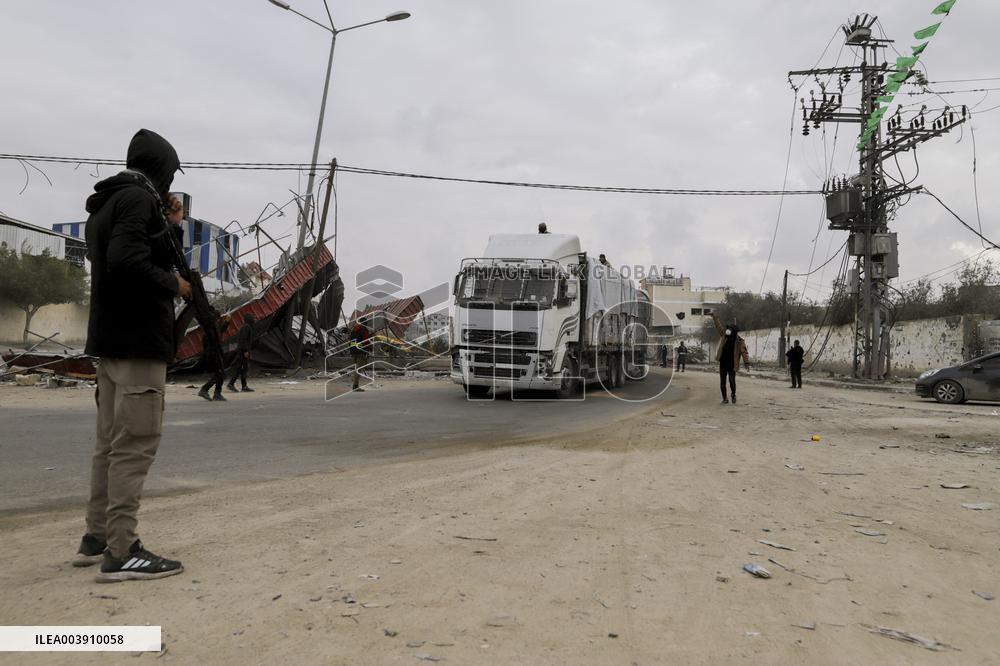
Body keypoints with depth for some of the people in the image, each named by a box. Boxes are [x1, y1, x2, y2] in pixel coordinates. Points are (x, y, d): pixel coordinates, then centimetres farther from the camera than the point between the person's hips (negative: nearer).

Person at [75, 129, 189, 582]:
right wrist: (173, 284, -11)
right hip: (137, 338, -10)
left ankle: (97, 538, 21)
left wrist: (172, 228, 18)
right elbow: (127, 260, -24)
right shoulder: (137, 197, -10)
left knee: (112, 442, 14)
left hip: (109, 339, 10)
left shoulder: (106, 204, 21)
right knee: (135, 443, -9)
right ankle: (121, 552, -9)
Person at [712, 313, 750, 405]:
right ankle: (725, 399, 12)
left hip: (732, 365, -4)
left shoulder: (740, 341, -7)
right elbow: (718, 326, 9)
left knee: (732, 380, -11)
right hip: (722, 363, 4)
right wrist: (715, 317, 6)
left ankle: (733, 395, 17)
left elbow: (744, 352, -14)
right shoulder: (724, 335, 4)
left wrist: (747, 363, -23)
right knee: (722, 382, 3)